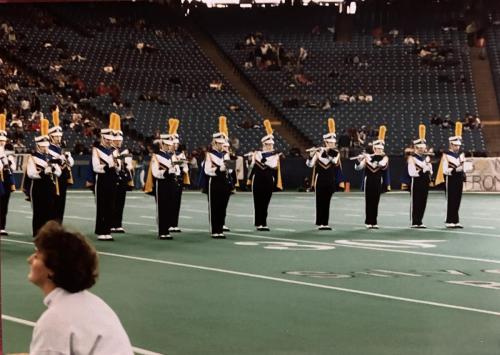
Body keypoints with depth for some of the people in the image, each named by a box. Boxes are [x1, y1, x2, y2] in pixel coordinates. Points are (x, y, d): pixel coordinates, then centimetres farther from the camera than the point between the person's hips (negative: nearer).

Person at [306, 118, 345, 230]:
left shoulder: (336, 153, 4)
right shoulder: (318, 152, -7)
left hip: (330, 181, 3)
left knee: (326, 202, 5)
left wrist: (326, 152, -25)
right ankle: (320, 223, 3)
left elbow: (334, 161, -18)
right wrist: (311, 155, -34)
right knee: (320, 202, -2)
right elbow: (310, 164, -16)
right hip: (320, 180, -3)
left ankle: (325, 223, 9)